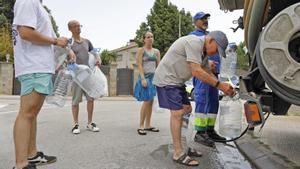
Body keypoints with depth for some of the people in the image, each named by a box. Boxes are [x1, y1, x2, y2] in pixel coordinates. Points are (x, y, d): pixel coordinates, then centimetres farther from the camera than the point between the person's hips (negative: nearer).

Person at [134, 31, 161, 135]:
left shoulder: (156, 51, 14)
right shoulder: (141, 50, 1)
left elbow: (159, 65, 11)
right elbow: (139, 65, -7)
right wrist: (143, 78, -17)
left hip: (154, 77, 5)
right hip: (145, 77, -5)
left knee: (151, 102, 6)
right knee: (146, 101, -11)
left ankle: (148, 125, 14)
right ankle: (141, 126, -3)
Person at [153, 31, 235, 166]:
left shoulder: (203, 51, 12)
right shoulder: (194, 42, -20)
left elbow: (208, 73, 13)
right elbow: (196, 71, -27)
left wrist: (224, 88, 1)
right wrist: (219, 84, -22)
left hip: (177, 81, 11)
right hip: (166, 79, -10)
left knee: (187, 110, 11)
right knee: (177, 112, -13)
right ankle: (178, 154, -6)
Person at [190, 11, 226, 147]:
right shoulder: (194, 35, 3)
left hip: (214, 73, 8)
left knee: (213, 103, 8)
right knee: (202, 103, -12)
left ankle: (210, 131, 15)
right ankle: (199, 133, -8)